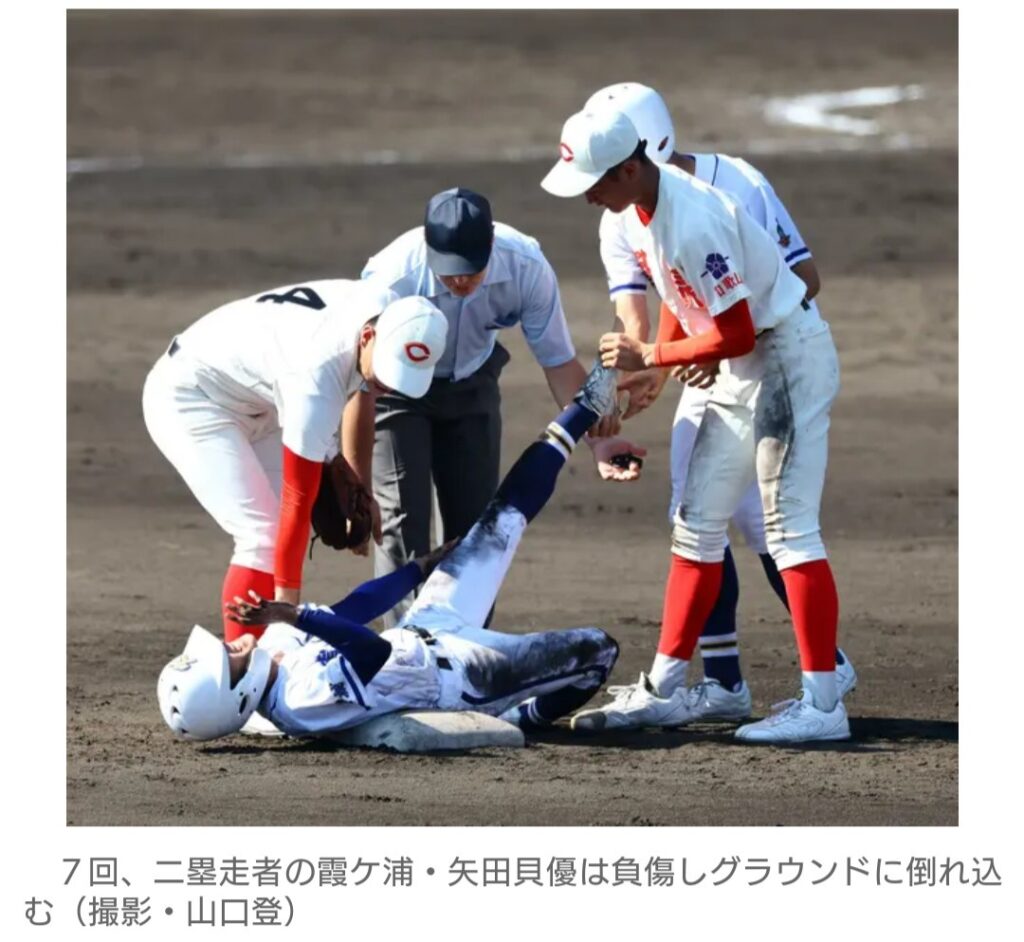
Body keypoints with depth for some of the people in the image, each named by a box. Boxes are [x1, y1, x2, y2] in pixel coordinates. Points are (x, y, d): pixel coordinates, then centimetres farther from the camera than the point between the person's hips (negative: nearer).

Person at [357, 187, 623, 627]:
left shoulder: (525, 267, -29)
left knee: (476, 520, 4)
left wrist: (598, 436, -28)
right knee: (403, 519, -13)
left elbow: (558, 361, -15)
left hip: (471, 386, 3)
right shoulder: (393, 277, -38)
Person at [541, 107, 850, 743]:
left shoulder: (692, 223, -29)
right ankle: (665, 690, 17)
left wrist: (650, 356, -16)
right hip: (742, 371, 10)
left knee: (789, 525, -12)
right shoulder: (641, 208, 0)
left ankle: (822, 704, -13)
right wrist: (646, 370, 7)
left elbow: (736, 334, -26)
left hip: (788, 356, -10)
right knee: (698, 524, 12)